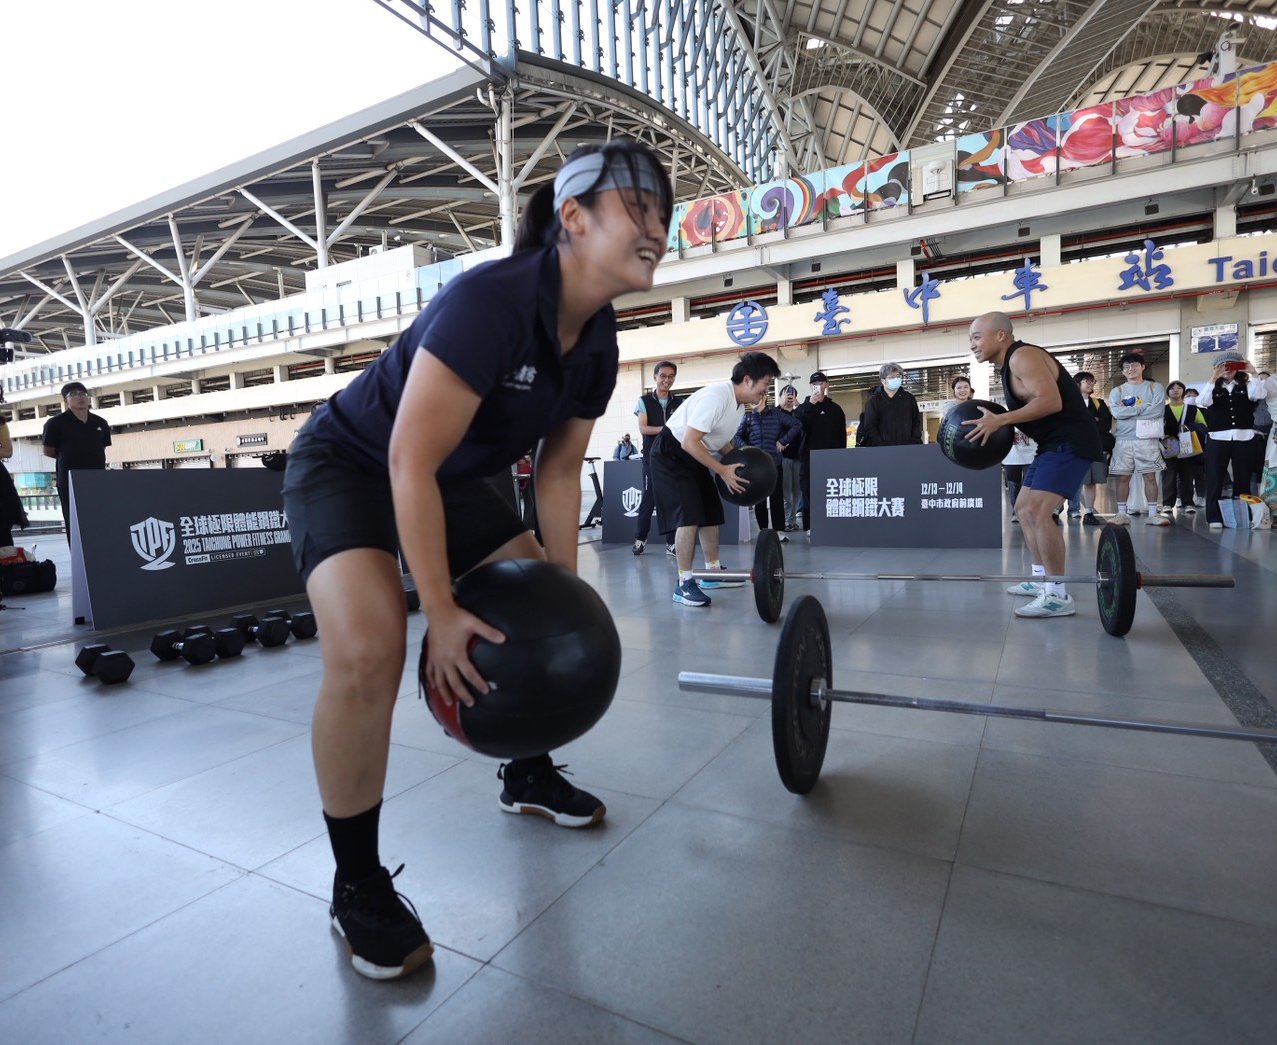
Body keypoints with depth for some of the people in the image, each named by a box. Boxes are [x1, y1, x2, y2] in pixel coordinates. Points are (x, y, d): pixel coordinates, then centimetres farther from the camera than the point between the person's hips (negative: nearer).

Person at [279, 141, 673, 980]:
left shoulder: (598, 342, -7)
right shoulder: (490, 302, -32)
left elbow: (560, 471, 1)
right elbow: (409, 463, -31)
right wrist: (443, 614, -28)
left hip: (451, 479, 8)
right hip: (350, 464, -7)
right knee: (368, 651, -27)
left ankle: (528, 775, 31)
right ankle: (358, 884, -4)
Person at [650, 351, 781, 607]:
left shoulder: (739, 404, 4)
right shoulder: (717, 396, -26)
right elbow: (689, 442, -30)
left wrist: (738, 464, 2)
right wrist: (723, 470, -25)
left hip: (695, 457, 10)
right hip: (671, 454, -10)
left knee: (711, 514, 11)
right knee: (689, 516, -17)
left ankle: (713, 571, 23)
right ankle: (684, 583, -11)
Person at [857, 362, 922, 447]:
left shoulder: (909, 398, 14)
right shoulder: (874, 400, 5)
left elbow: (916, 423, 13)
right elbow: (869, 427, -1)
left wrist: (914, 443, -2)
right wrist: (882, 446, -13)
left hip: (907, 447, 3)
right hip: (883, 451, -3)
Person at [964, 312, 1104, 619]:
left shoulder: (1023, 356, -15)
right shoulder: (1012, 363, 16)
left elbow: (1051, 401, -27)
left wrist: (1000, 420, -27)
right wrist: (997, 424, 9)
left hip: (1071, 442, -11)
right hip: (1055, 444, 11)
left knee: (1038, 511, -22)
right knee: (1024, 508, 16)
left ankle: (1058, 596, -18)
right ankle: (1042, 579, 25)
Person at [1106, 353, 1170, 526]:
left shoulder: (1155, 388, 6)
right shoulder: (1117, 391, 9)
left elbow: (1157, 410, -10)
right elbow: (1116, 412, -8)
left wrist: (1128, 410, -7)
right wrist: (1144, 408, -9)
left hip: (1148, 439, -1)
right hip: (1124, 440, 1)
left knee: (1150, 476, 1)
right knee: (1122, 477, 1)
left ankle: (1153, 514, 6)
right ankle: (1122, 514, 7)